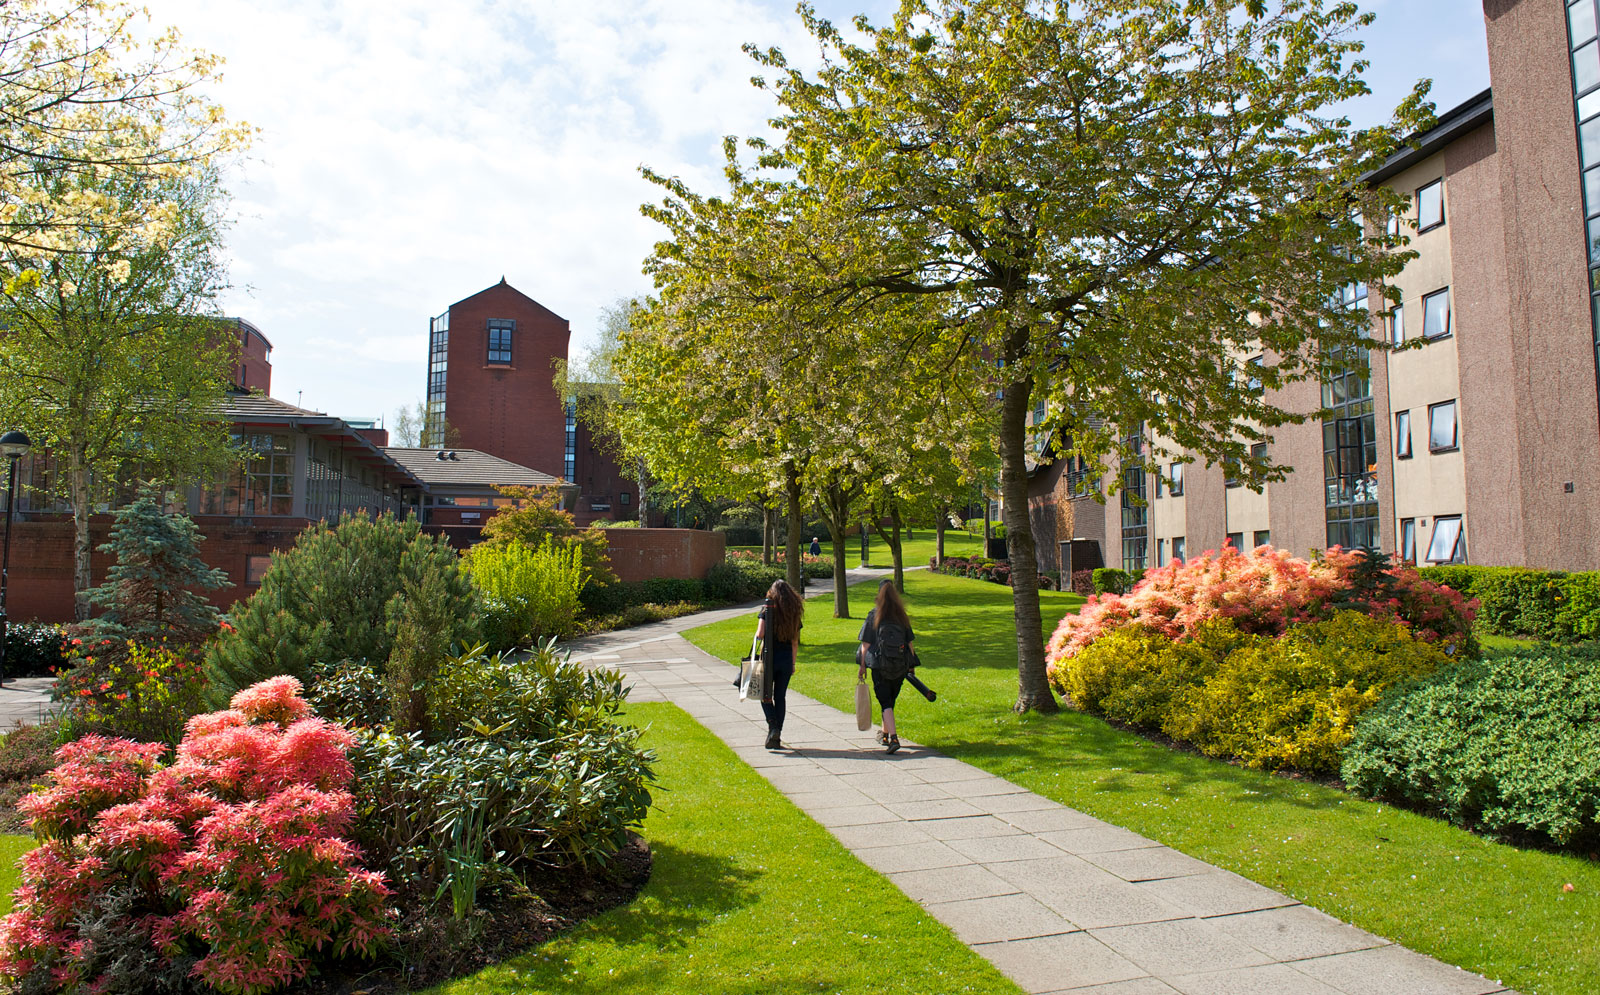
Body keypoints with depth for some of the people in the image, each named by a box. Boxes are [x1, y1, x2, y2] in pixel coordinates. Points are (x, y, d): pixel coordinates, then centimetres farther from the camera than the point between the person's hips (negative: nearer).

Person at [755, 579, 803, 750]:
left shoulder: (767, 609, -6)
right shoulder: (794, 612, 5)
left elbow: (760, 633, -16)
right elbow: (795, 642, 8)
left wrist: (757, 635, 7)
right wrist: (793, 664, 15)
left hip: (769, 657, -3)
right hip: (786, 659, 3)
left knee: (765, 695, 11)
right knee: (780, 697, 10)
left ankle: (773, 727, -10)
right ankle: (776, 737, 10)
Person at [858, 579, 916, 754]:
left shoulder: (874, 615, -7)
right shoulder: (902, 616, 1)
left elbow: (866, 643, -6)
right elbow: (910, 643, 5)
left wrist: (862, 665, 2)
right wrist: (911, 664, 16)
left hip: (879, 666, -3)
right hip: (900, 666, 3)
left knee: (885, 702, -1)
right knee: (891, 699, 20)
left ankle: (893, 738, -16)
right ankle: (885, 733, 35)